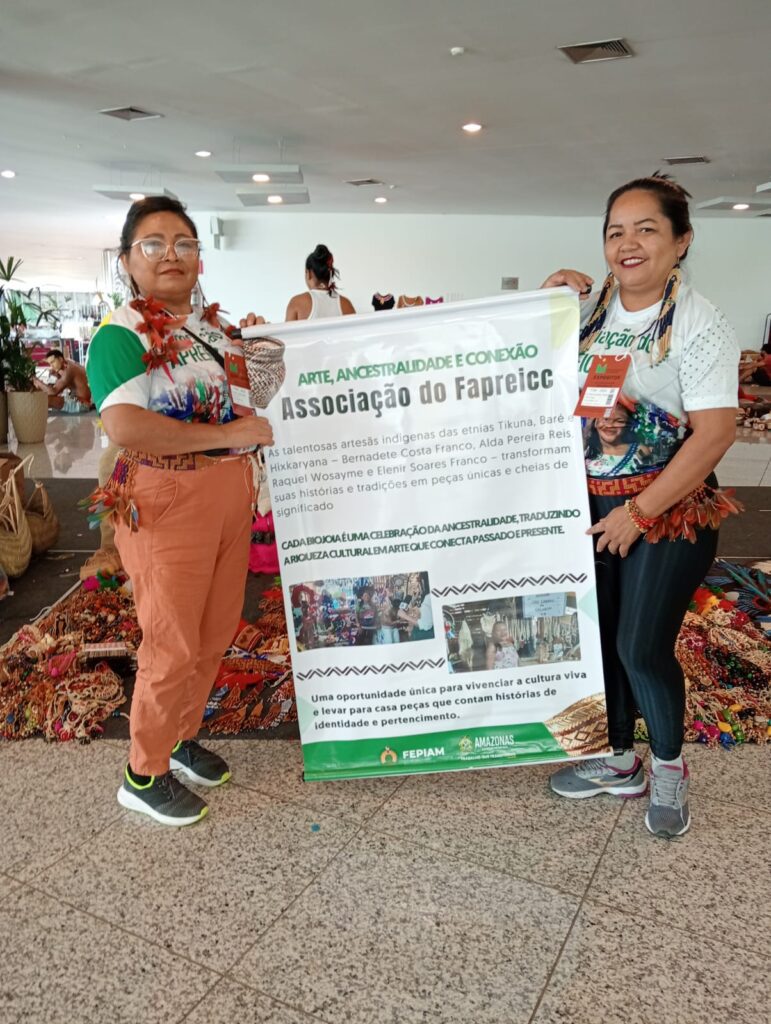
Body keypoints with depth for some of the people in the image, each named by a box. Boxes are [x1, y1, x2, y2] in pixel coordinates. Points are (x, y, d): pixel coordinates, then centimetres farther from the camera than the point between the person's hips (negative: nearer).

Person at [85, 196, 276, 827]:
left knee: (216, 634, 17)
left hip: (230, 497, 8)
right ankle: (144, 775, 25)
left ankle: (182, 738, 40)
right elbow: (124, 427, -28)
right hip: (165, 503, -7)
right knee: (173, 647, 2)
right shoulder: (121, 335, -12)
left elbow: (240, 401, 26)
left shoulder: (215, 326, 12)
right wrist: (225, 434, -24)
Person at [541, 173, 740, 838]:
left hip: (669, 509, -5)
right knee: (599, 635, 12)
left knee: (643, 647, -4)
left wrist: (639, 512, -18)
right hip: (592, 504, 5)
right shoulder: (589, 310, 3)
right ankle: (620, 761, 34)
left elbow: (714, 433, -17)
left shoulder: (698, 324, -12)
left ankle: (669, 767, 26)